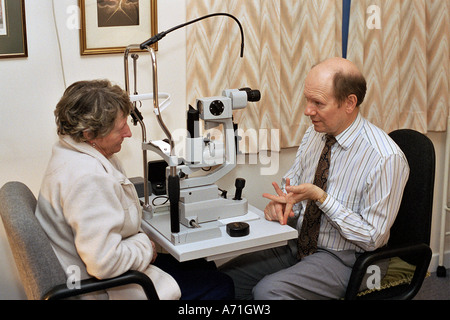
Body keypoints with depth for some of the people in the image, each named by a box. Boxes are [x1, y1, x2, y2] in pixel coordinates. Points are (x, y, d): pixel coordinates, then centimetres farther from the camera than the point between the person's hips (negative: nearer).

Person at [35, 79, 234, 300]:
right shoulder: (88, 178, -31)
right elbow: (104, 263, -33)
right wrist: (145, 247, -15)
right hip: (105, 289, -11)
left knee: (204, 266, 18)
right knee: (221, 286, -4)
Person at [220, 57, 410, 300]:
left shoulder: (385, 158, -22)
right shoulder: (315, 133, 0)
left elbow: (372, 237, -17)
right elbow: (292, 183, 11)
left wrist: (320, 197, -26)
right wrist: (280, 201, -14)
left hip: (346, 258, -6)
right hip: (298, 243, 7)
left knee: (268, 290, -28)